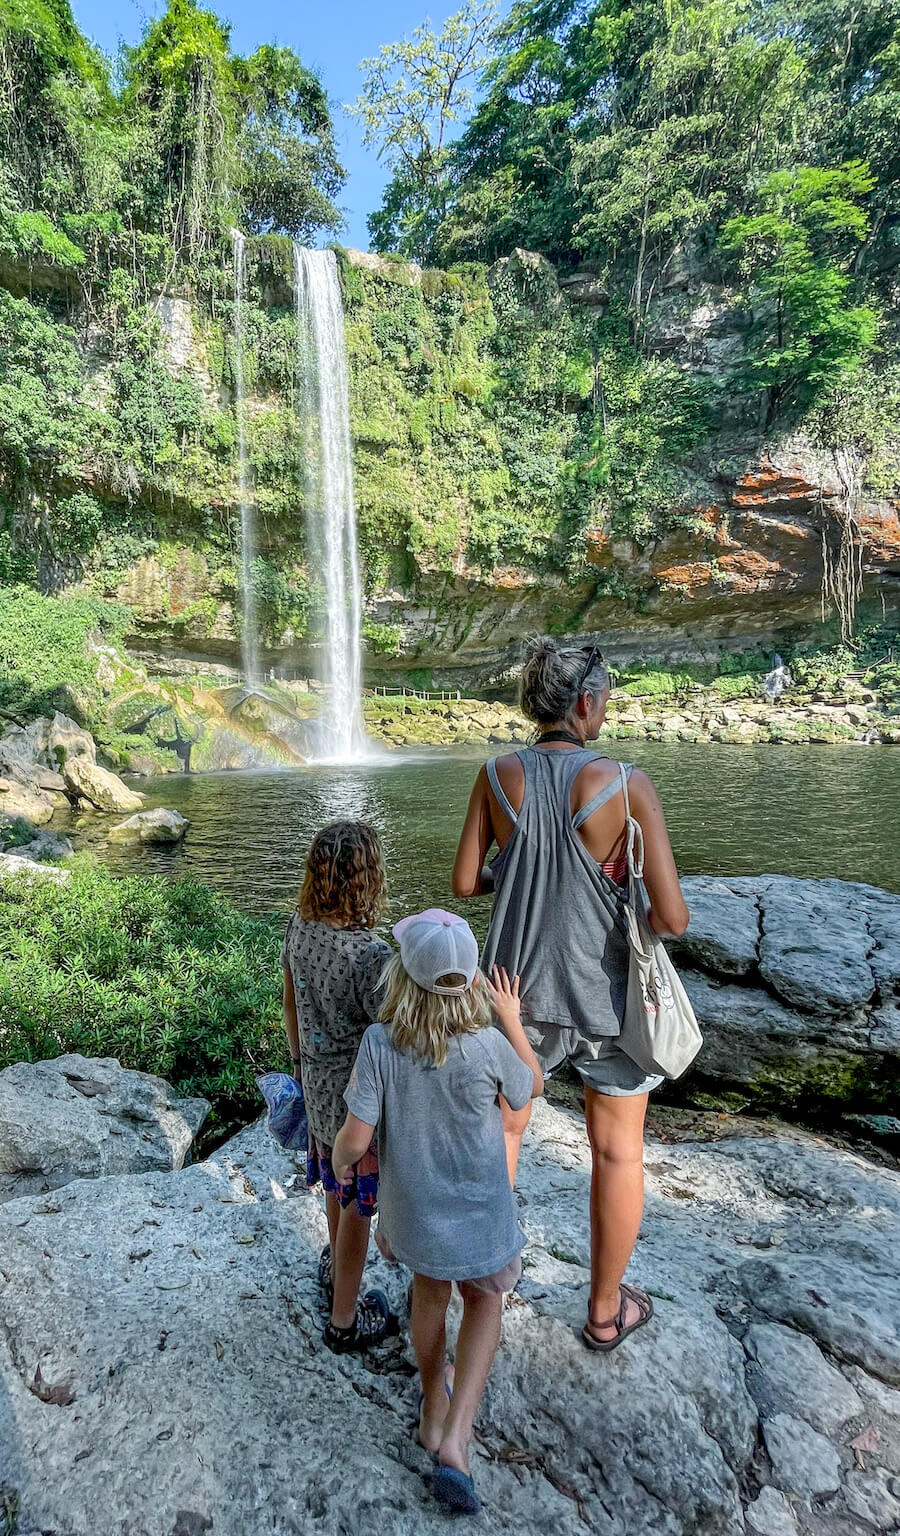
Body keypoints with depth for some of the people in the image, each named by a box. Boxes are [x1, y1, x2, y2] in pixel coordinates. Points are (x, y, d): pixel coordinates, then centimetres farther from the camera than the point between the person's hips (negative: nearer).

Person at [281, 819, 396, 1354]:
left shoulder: (299, 928, -11)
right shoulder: (372, 956, -33)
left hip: (317, 1084, 7)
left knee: (338, 1184, 31)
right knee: (357, 1206, 16)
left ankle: (336, 1267, 57)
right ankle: (345, 1320, 38)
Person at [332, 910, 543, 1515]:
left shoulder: (379, 1044, -25)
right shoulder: (487, 1047, -27)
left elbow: (355, 1138, -20)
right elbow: (533, 1086, -5)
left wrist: (337, 1160, 3)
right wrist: (512, 1019, 3)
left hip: (411, 1209, 2)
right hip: (479, 1214, -1)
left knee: (430, 1294, 30)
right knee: (484, 1301, 27)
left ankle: (434, 1409, 52)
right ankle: (456, 1437, 17)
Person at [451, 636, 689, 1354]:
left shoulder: (498, 776, -10)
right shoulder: (626, 784, -19)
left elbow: (465, 883, -4)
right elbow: (671, 918, -19)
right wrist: (625, 897, 2)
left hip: (519, 990, 3)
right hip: (606, 996, -2)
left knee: (501, 1129, 25)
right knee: (618, 1151, 20)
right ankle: (607, 1309, 39)